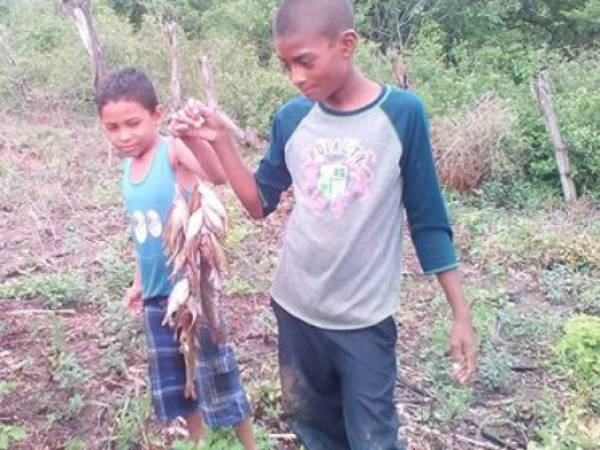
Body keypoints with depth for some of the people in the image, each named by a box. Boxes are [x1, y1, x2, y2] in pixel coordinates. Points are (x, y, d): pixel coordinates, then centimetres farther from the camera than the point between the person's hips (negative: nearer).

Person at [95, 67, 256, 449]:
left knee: (217, 374, 5)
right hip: (158, 293, 7)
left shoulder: (174, 151, -17)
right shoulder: (129, 166, 5)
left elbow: (218, 175, -39)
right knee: (175, 379, 18)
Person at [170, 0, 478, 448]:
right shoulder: (291, 119, -2)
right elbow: (261, 204, 7)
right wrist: (220, 141, -6)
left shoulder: (402, 112, -11)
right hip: (296, 308, 4)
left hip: (366, 318, -3)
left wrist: (461, 314, -5)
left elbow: (428, 220, -5)